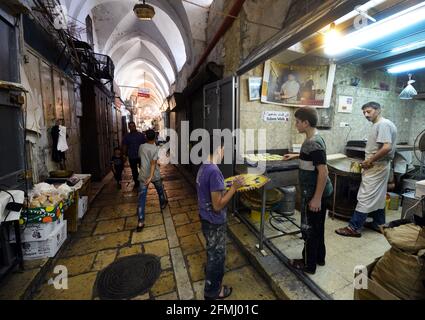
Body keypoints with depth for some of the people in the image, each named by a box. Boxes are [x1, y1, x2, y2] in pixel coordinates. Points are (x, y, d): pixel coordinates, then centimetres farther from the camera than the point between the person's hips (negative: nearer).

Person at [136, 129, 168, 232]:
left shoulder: (141, 147, 2)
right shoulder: (155, 148, -11)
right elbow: (153, 163, -21)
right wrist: (151, 177, -27)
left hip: (143, 175, 3)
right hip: (155, 175, -2)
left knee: (142, 198, -1)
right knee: (160, 190, 26)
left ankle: (140, 222, -5)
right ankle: (163, 204, 50)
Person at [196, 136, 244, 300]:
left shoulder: (203, 168, 0)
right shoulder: (214, 172, -29)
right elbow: (218, 205, -26)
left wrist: (226, 186, 11)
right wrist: (234, 188, -21)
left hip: (206, 218, 9)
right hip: (215, 222, -8)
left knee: (212, 251, 31)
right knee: (217, 255, 15)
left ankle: (210, 273, 56)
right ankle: (212, 291, 38)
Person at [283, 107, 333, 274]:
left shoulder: (313, 143, -24)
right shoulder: (314, 139, 6)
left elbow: (323, 172, -26)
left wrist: (316, 198, -24)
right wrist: (296, 155, 26)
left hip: (314, 193, -10)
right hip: (320, 191, 10)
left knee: (309, 228, 7)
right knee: (317, 226, 22)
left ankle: (309, 265, 25)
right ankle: (319, 257, 41)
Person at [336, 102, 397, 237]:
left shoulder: (383, 124, -16)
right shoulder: (379, 125, 15)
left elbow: (387, 147, -26)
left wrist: (369, 161, -17)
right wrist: (369, 161, 8)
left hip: (376, 168, -10)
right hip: (378, 167, 11)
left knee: (365, 198, -7)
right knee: (378, 196, 18)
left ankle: (354, 228, -2)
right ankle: (379, 223, 30)